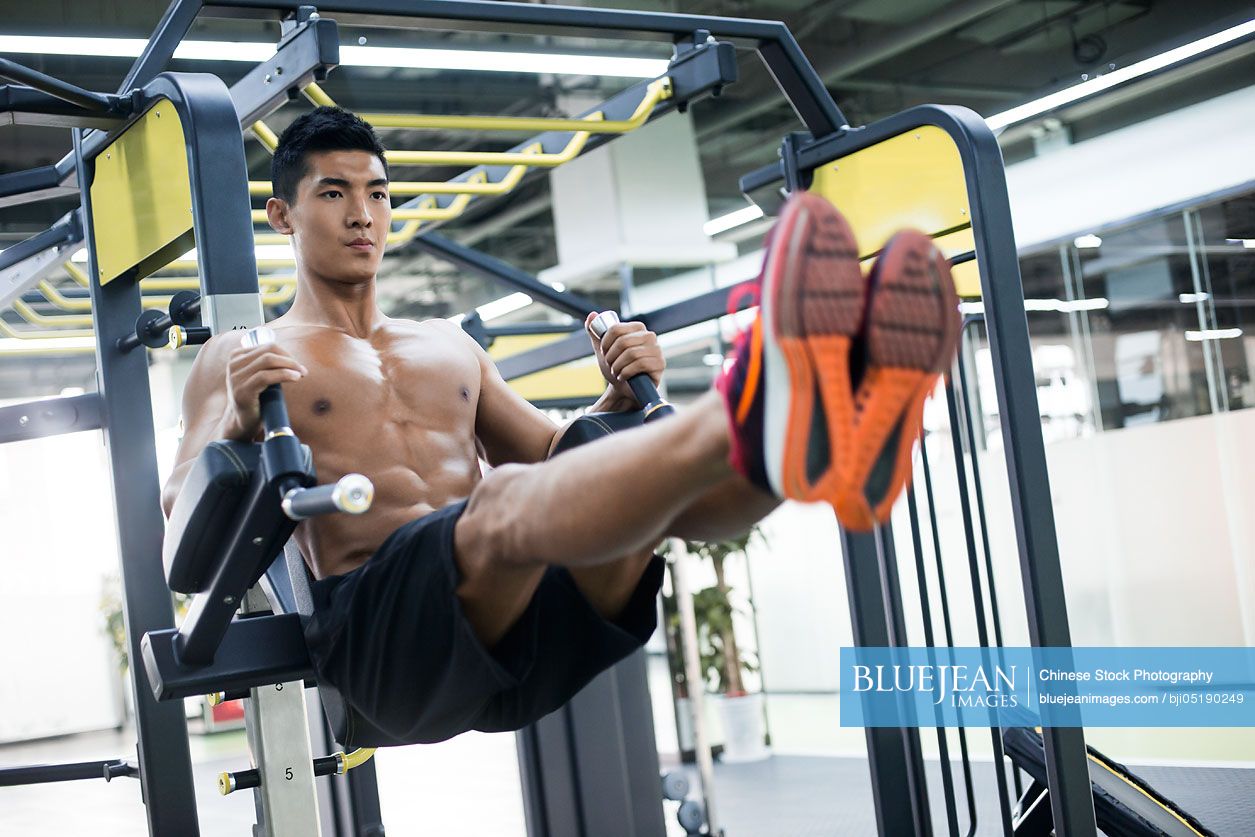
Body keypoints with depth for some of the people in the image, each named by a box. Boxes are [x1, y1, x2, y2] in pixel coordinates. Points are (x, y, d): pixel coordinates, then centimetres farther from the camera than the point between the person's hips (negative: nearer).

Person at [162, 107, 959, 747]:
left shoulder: (451, 347, 29)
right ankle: (751, 413, -65)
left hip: (525, 642, 5)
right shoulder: (239, 358, 16)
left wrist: (621, 396, 6)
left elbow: (559, 460, 29)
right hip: (378, 624, -4)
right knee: (504, 499, -37)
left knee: (668, 475, -23)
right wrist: (237, 424, -18)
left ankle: (839, 432, -57)